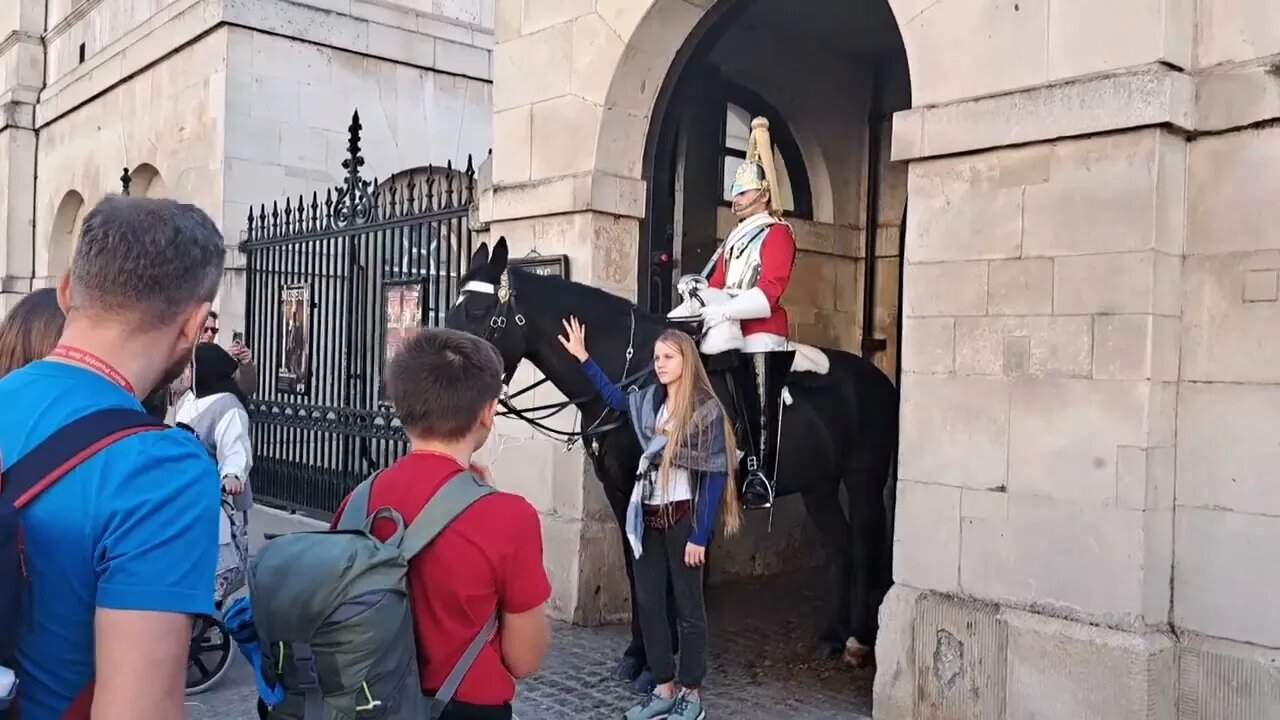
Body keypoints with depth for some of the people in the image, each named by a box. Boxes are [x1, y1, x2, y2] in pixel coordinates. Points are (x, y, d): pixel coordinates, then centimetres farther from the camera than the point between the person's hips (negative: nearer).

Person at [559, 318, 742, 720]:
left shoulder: (707, 410, -12)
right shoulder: (650, 402, 5)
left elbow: (715, 476, -13)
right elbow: (615, 399, 26)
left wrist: (700, 536, -16)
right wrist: (583, 358, 21)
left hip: (684, 517, -6)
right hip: (648, 517, 6)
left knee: (688, 605, 6)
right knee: (648, 603, 10)